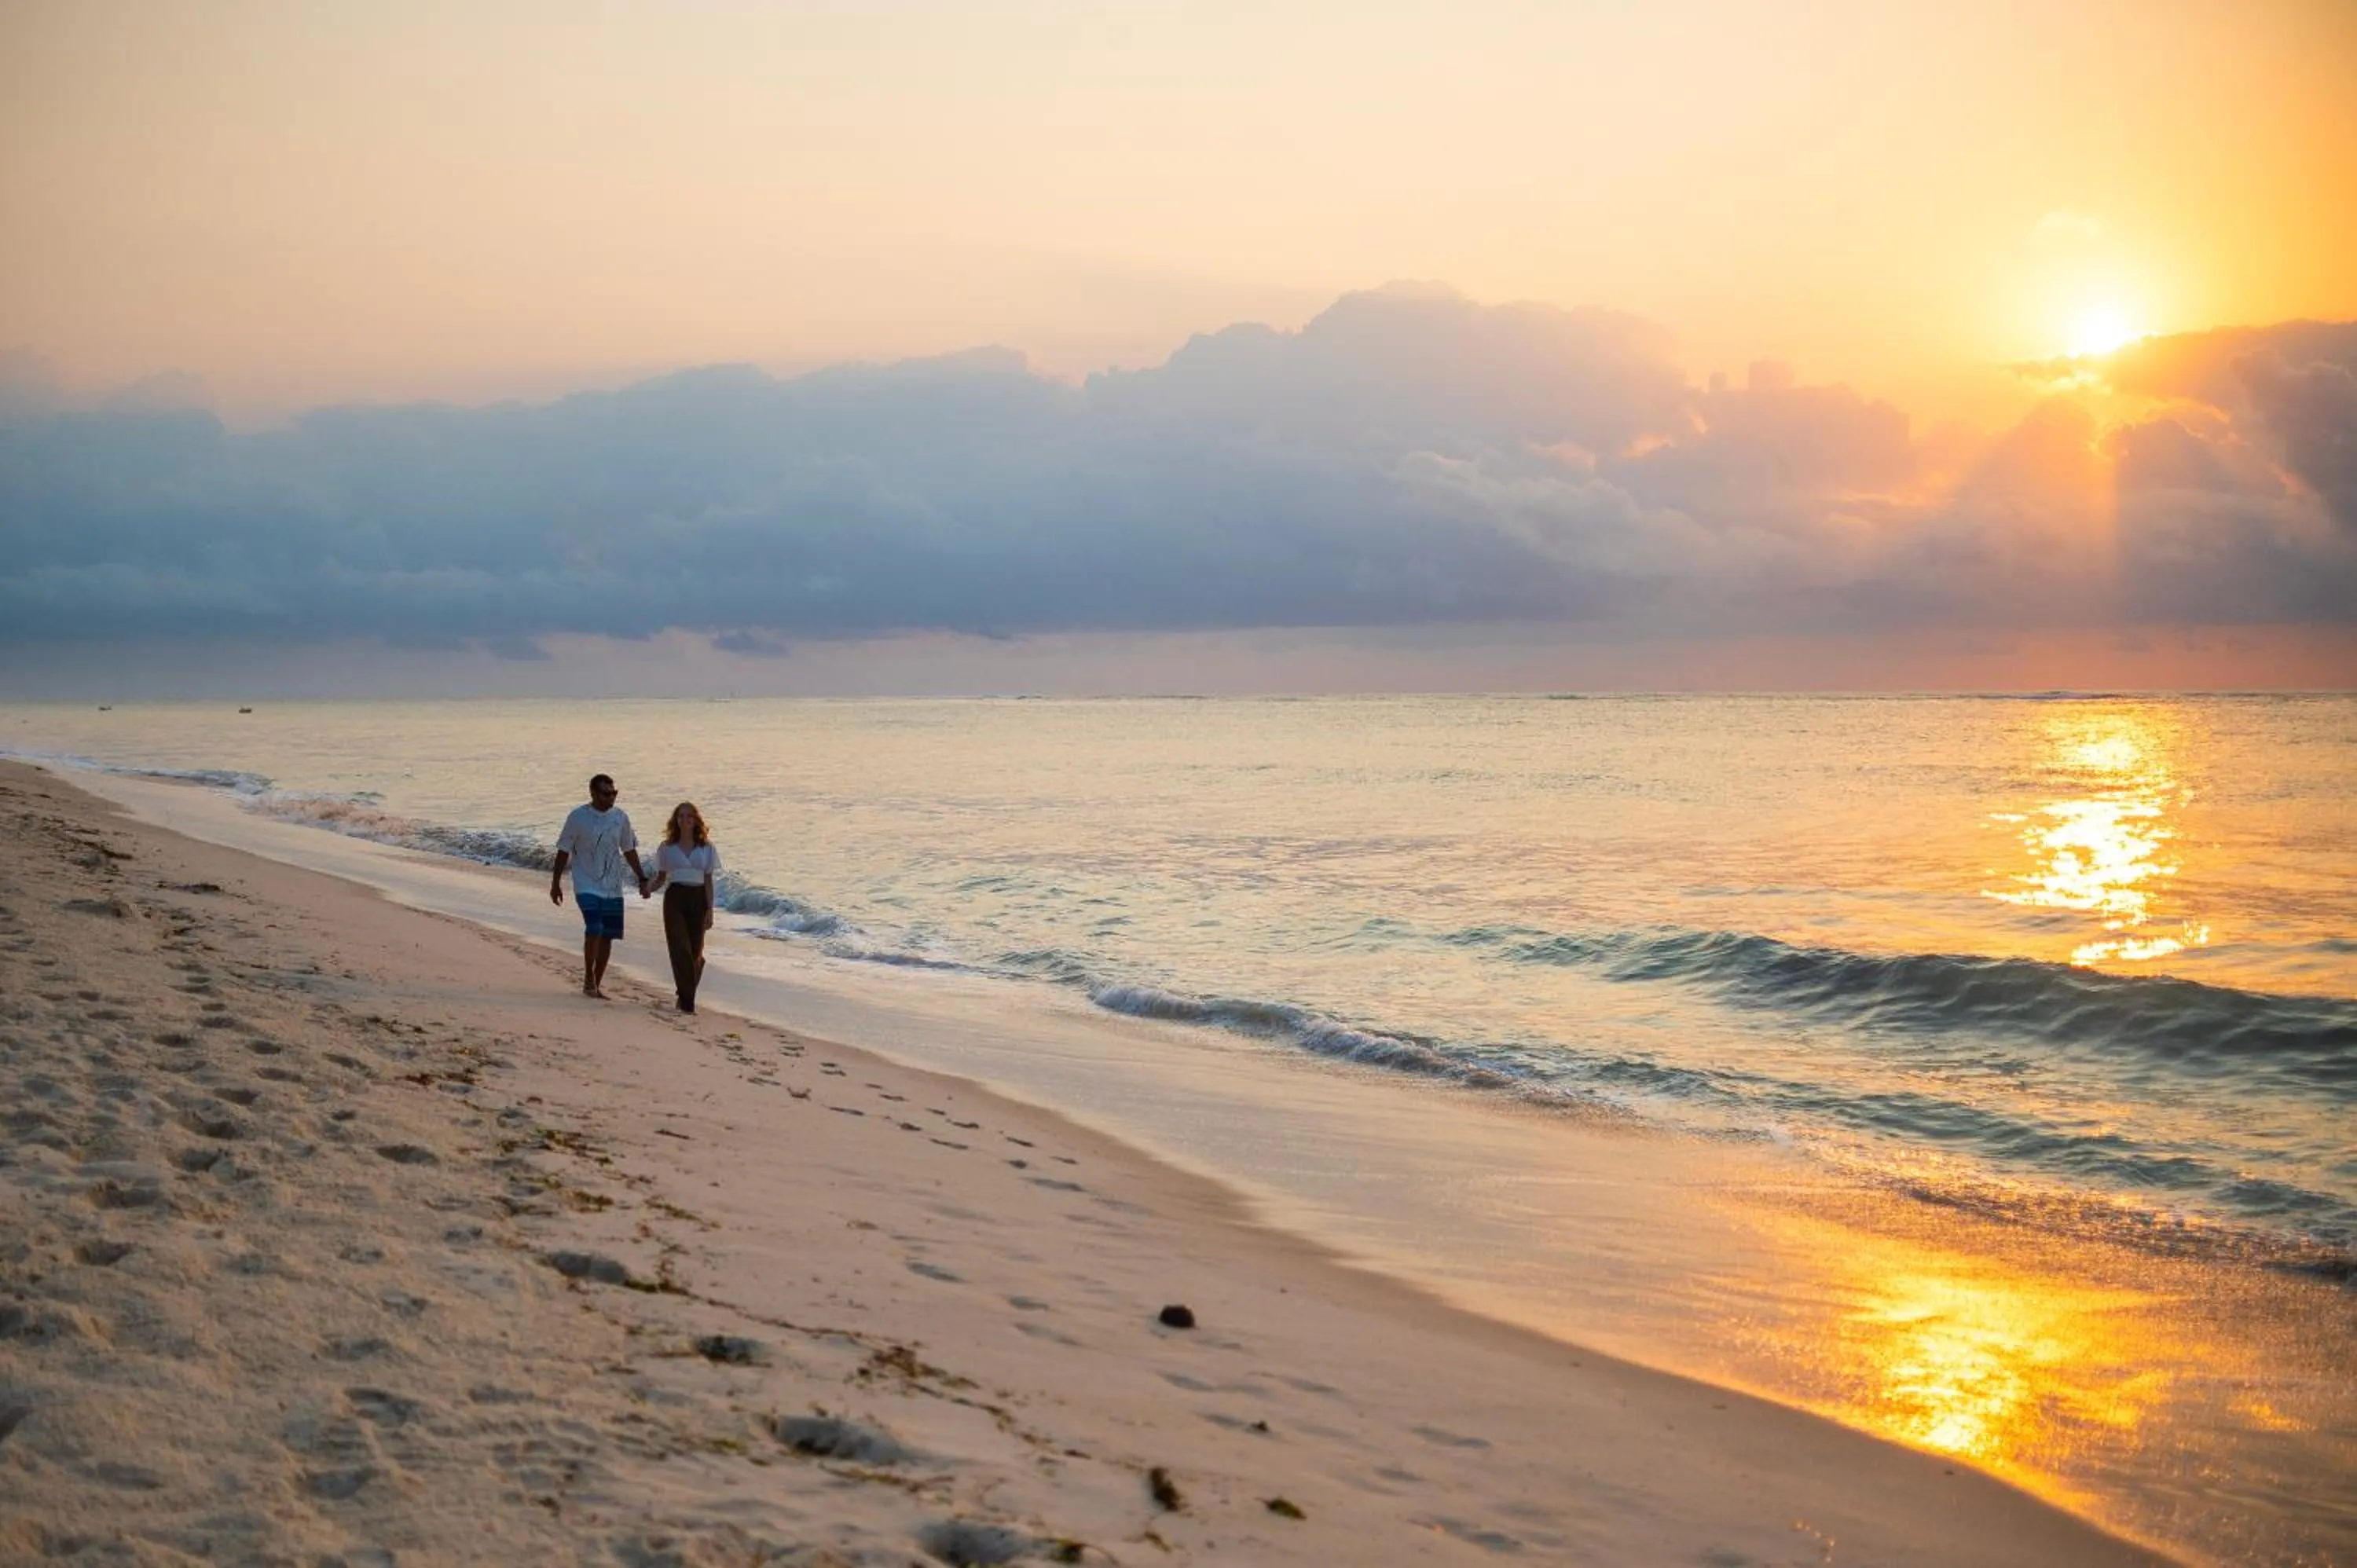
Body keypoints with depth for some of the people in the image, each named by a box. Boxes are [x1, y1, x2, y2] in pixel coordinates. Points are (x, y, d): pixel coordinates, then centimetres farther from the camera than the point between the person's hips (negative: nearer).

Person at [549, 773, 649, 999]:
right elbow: (564, 851, -1)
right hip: (587, 885, -4)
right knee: (594, 930, -18)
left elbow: (629, 851, 14)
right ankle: (588, 979, -4)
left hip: (613, 888, 4)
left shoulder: (621, 817, 5)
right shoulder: (578, 817, -6)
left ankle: (597, 983, 15)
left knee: (607, 936, 4)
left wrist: (642, 880, 12)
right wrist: (556, 883, -2)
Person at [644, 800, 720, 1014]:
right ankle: (687, 1000, -13)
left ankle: (686, 994, 23)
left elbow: (709, 881, 6)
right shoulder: (667, 848, 7)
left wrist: (710, 911, 0)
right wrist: (648, 889, -10)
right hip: (674, 899, -1)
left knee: (695, 952, 2)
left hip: (697, 899, 1)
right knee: (680, 949, -12)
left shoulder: (706, 848, 6)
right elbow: (661, 878, 12)